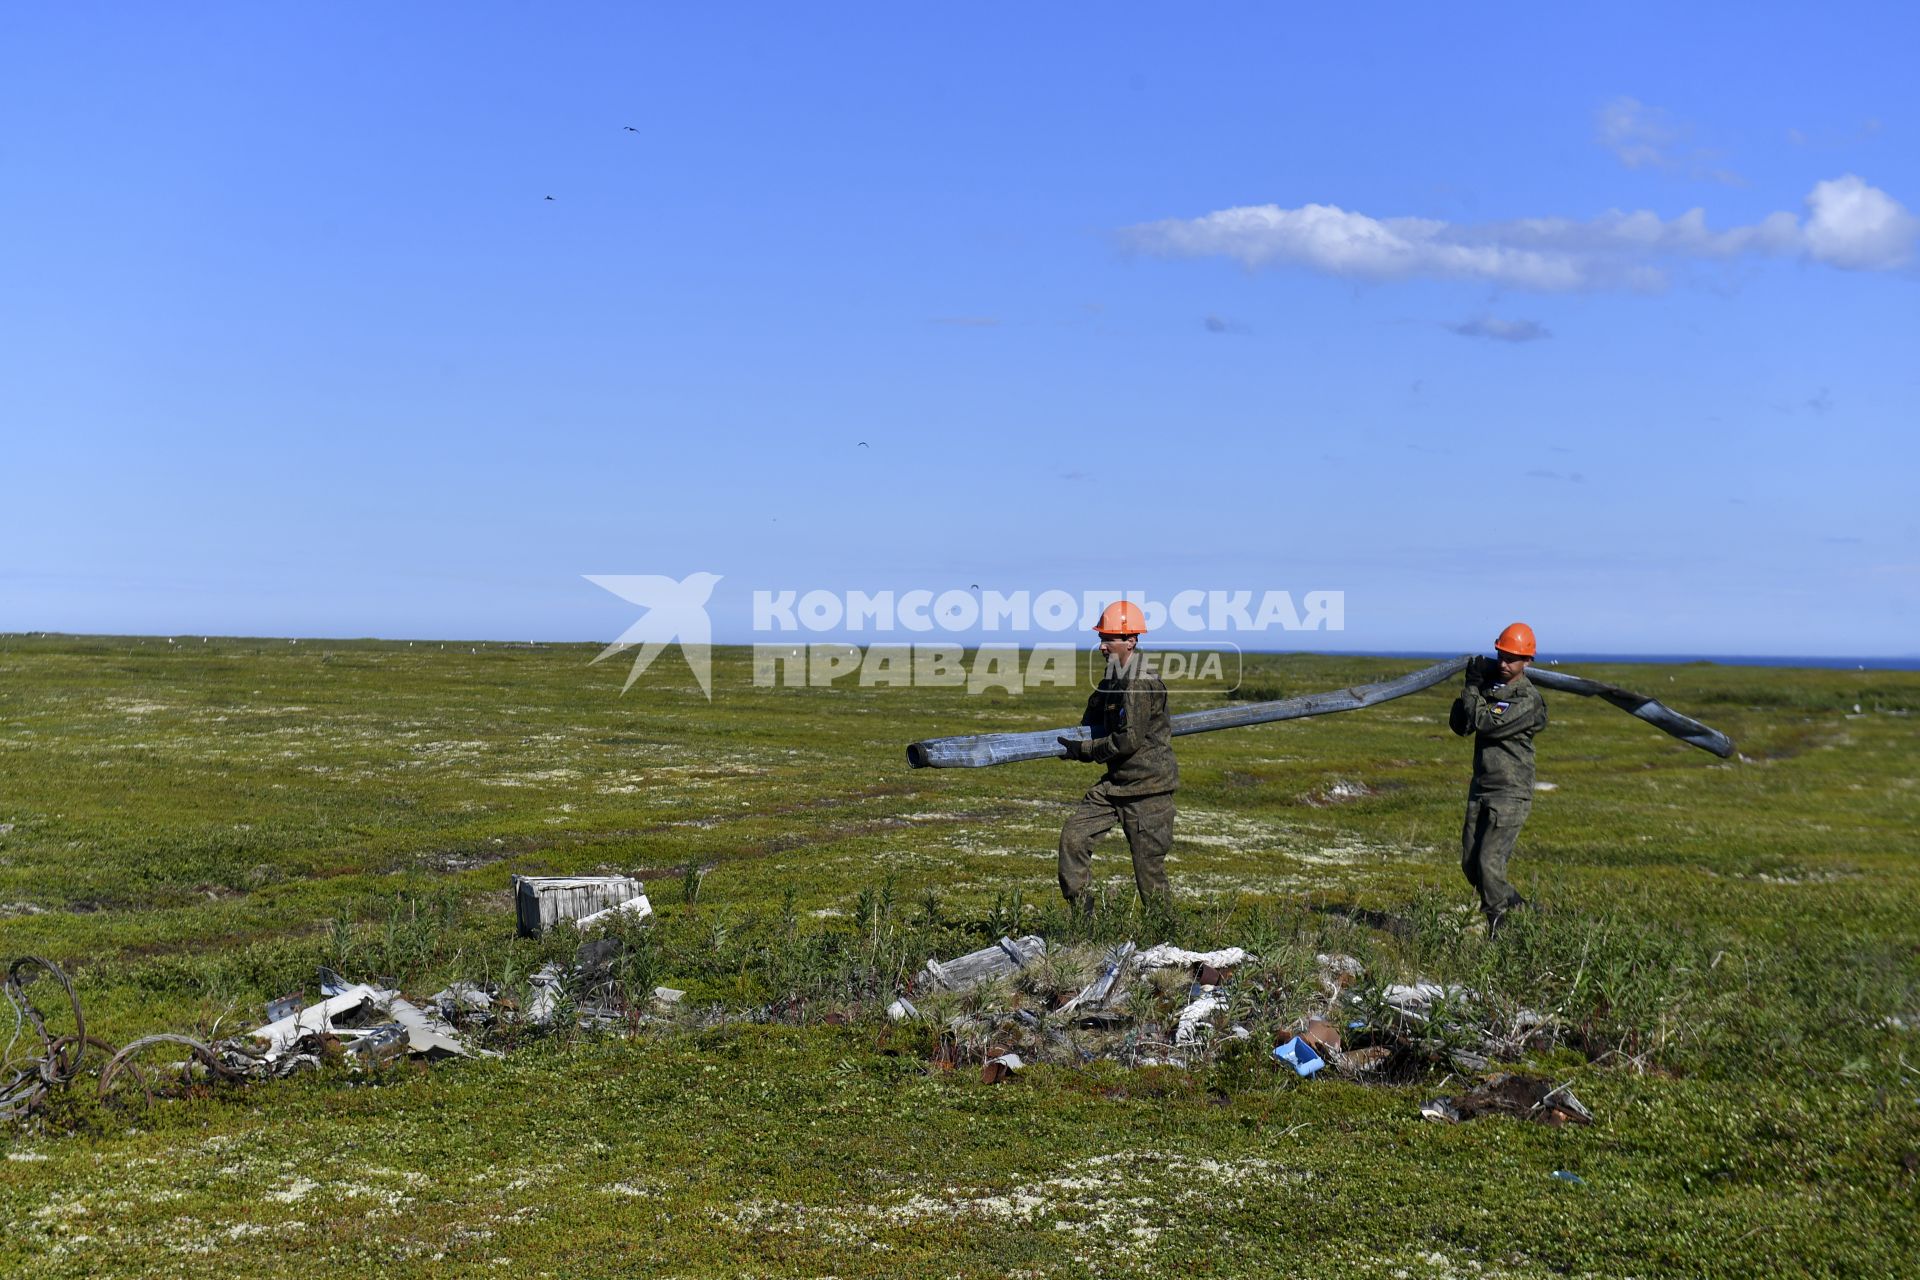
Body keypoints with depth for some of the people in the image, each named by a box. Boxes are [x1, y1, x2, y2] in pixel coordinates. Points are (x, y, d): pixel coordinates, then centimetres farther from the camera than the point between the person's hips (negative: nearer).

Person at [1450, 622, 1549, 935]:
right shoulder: (1489, 685, 9)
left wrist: (1474, 689, -11)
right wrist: (1470, 687, -6)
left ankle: (1498, 929, -2)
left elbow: (1487, 723, -21)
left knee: (1489, 864, -15)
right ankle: (1519, 909, 26)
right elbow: (1459, 726, 5)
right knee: (1471, 865, 9)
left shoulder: (1529, 700, -13)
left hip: (1511, 794, -8)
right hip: (1481, 788, 8)